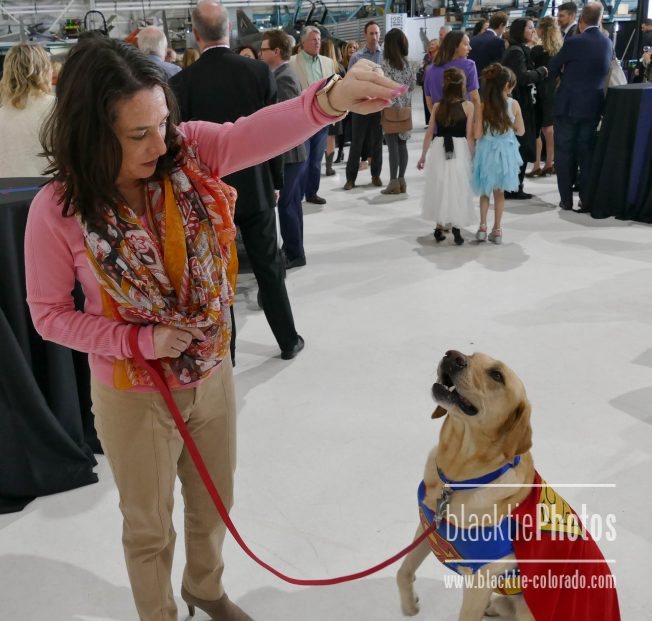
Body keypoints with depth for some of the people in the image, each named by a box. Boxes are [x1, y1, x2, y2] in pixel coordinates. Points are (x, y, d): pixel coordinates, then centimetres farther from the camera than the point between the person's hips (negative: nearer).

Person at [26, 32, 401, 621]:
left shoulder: (188, 153, -15)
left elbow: (260, 132, -33)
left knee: (213, 504, 27)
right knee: (149, 527, 19)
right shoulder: (58, 211, -21)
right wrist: (141, 339, -22)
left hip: (212, 376, 4)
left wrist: (332, 98, -52)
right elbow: (50, 314, -11)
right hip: (135, 395, -3)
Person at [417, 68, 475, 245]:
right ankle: (456, 226, 4)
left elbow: (429, 134, 3)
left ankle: (440, 227, 17)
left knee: (440, 187, 14)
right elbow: (469, 136, -8)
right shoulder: (468, 106, -7)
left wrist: (423, 156, 12)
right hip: (460, 150, -3)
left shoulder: (437, 106, 1)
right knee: (457, 188, 7)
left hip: (439, 149, 3)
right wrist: (472, 157, 0)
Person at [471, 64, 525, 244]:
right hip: (505, 151, 0)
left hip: (487, 151, 0)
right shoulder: (513, 104, -8)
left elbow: (477, 134, -12)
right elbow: (521, 131, -1)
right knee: (499, 192, 13)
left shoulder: (483, 105, -10)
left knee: (485, 191, 17)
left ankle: (482, 227, 11)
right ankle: (497, 230, 17)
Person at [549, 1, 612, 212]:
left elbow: (552, 69, -4)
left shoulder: (574, 42, -13)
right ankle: (587, 199, 10)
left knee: (564, 153, 4)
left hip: (568, 105, -4)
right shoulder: (608, 43, 4)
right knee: (587, 153, 10)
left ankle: (566, 199, 5)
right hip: (593, 106, 5)